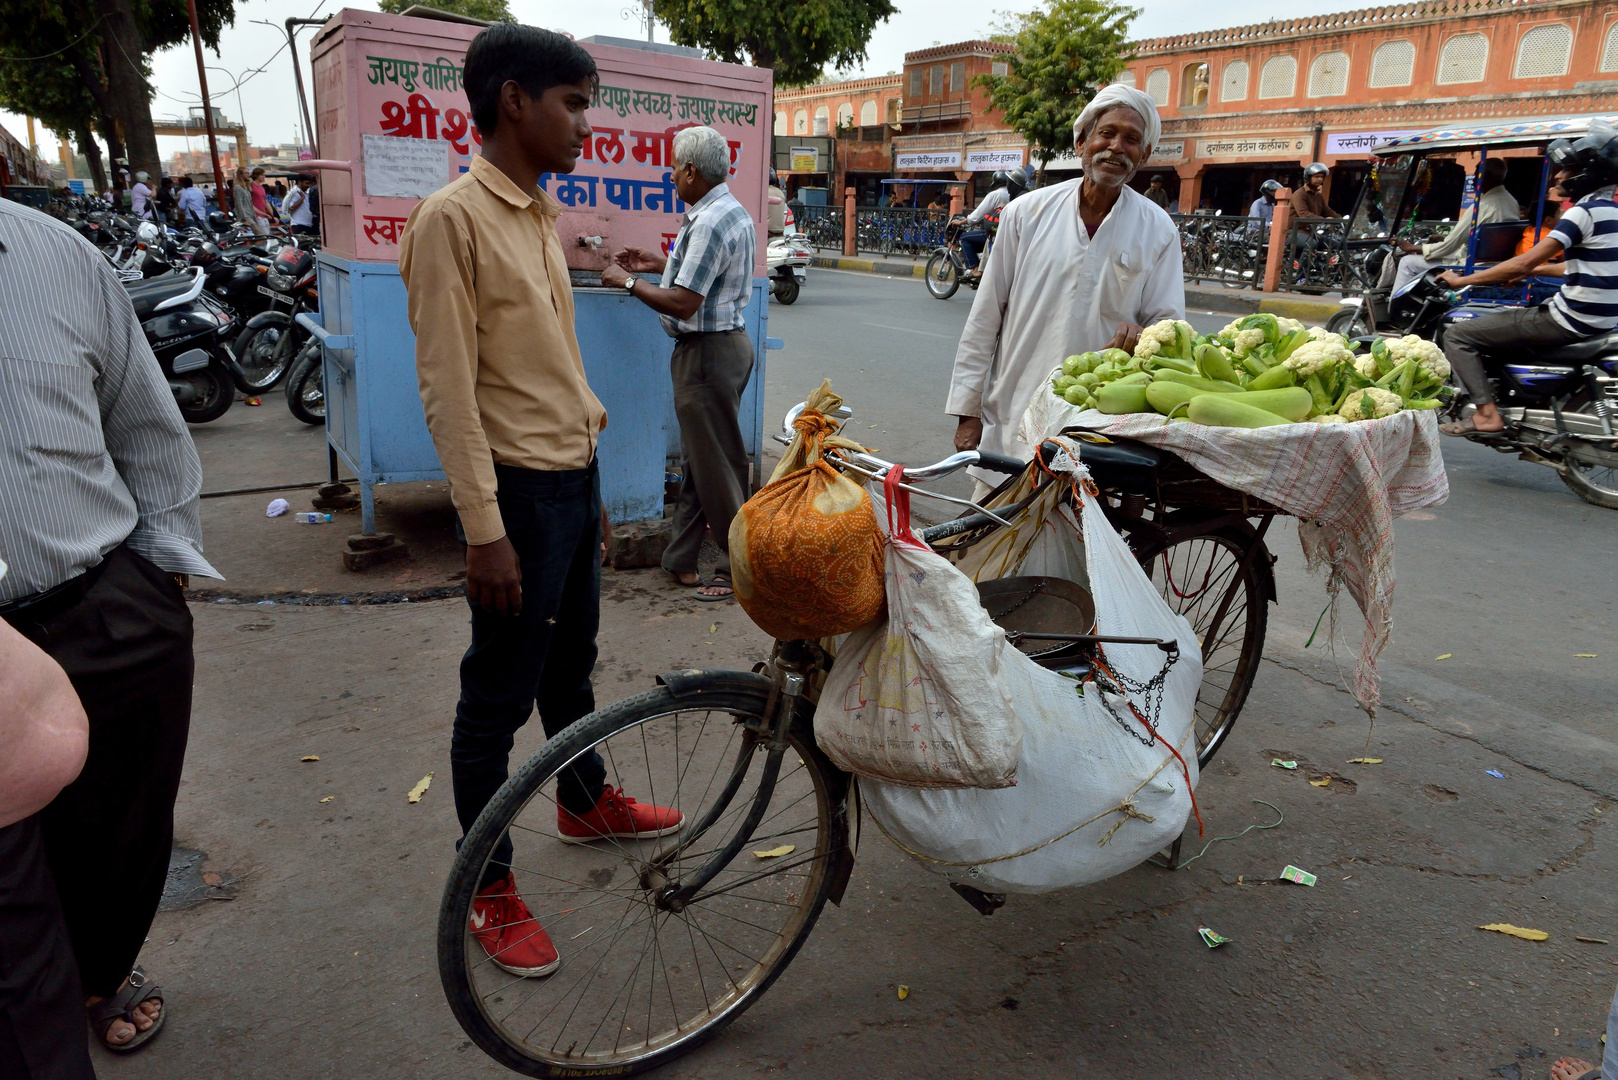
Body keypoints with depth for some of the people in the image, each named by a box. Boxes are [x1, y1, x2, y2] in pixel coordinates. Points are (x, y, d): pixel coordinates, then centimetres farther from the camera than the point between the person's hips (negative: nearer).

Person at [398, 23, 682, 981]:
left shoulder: (544, 216, 11)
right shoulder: (453, 217, -14)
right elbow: (448, 388, -18)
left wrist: (591, 482, 18)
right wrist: (485, 530, -19)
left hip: (576, 477, 8)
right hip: (520, 488, -8)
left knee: (572, 659, 23)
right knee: (499, 696, 3)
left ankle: (586, 801, 43)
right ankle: (491, 891, 18)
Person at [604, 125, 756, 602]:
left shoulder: (709, 223, -20)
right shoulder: (734, 212, 12)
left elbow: (684, 304, -24)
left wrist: (628, 282, -12)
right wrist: (661, 265, 19)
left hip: (709, 351, -11)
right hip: (726, 341, 11)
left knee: (717, 463, -2)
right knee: (698, 456, 15)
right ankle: (681, 557, 25)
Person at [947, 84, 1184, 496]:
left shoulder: (1158, 230, 4)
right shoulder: (1028, 212, 4)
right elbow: (985, 317, 4)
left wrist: (1144, 337, -19)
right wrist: (967, 409, 2)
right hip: (1011, 418, 0)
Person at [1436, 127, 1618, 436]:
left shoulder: (1585, 211, -17)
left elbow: (1524, 263, -22)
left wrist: (1461, 281, -15)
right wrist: (1530, 270, 25)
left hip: (1570, 322, -10)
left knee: (1458, 335, -10)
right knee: (1501, 317, 32)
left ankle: (1486, 413, -17)